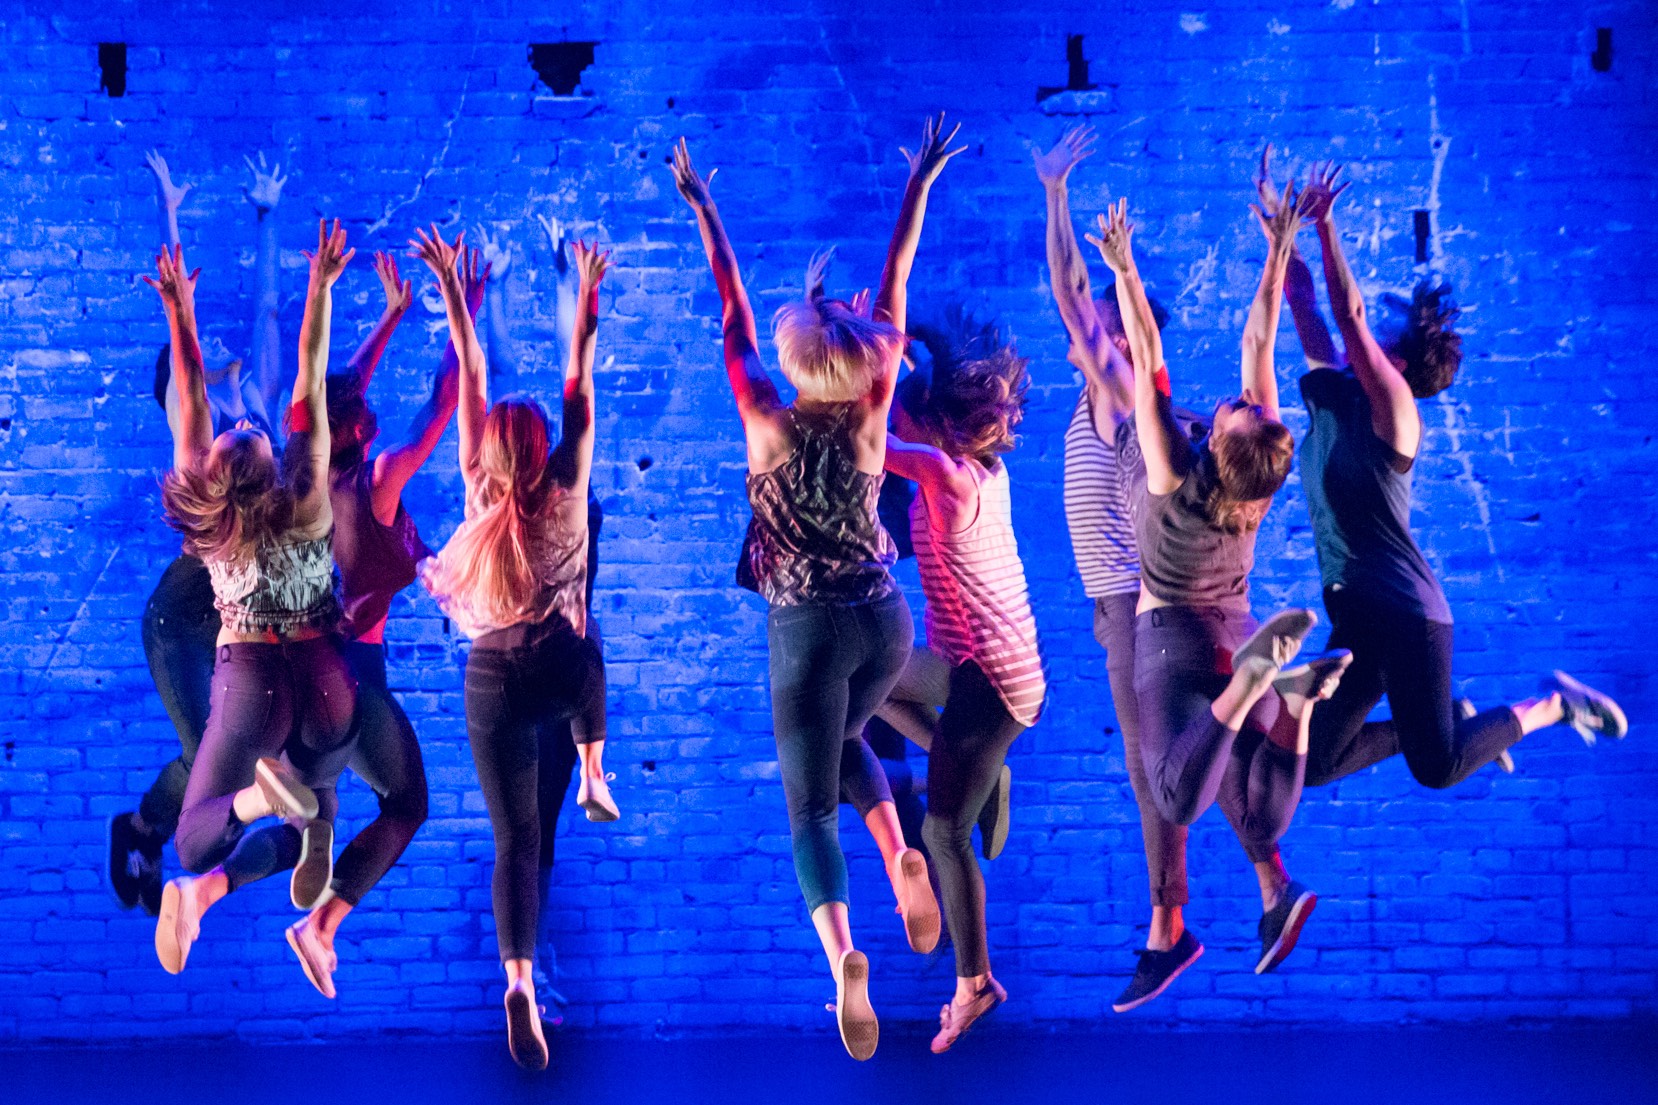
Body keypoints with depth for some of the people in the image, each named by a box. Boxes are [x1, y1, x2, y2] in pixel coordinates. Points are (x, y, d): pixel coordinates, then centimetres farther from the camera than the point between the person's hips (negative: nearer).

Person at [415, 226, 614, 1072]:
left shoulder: (480, 494, -5)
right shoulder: (566, 491, -8)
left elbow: (471, 382, -4)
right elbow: (579, 387, -3)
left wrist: (453, 293, -2)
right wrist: (589, 299, 2)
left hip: (494, 681, -1)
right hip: (564, 667, 1)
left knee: (514, 839, -2)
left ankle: (520, 981, -20)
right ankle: (594, 782, 49)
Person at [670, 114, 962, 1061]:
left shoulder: (769, 424, -11)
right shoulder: (870, 419, -7)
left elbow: (733, 310, -3)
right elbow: (896, 293, -1)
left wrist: (703, 207, 6)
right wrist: (920, 184, 6)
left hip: (809, 627, -3)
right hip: (888, 619, 3)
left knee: (812, 803, 1)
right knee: (843, 737, 32)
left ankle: (841, 953, -22)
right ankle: (903, 857, 8)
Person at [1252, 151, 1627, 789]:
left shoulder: (1392, 408, -10)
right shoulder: (1327, 395, 9)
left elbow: (1348, 315, -21)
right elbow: (1303, 298, 9)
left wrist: (1325, 226, -23)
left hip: (1406, 615, -8)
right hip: (1355, 621, 8)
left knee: (1436, 769, -10)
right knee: (1311, 763, 5)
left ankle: (1551, 704, 14)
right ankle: (1450, 723, 22)